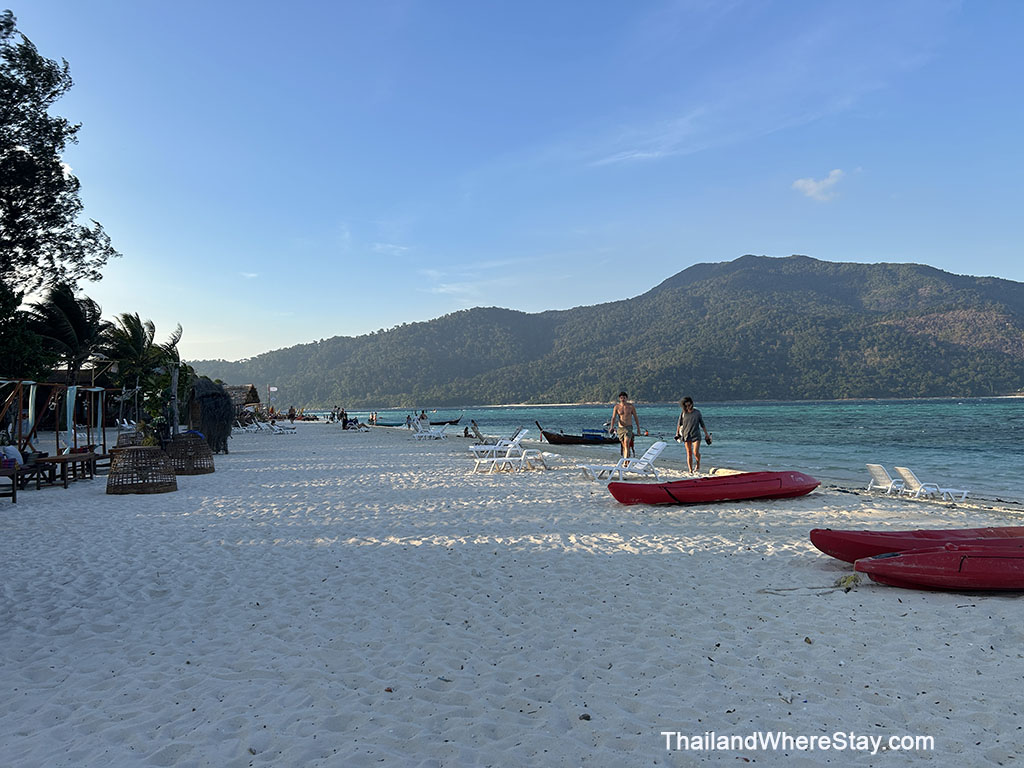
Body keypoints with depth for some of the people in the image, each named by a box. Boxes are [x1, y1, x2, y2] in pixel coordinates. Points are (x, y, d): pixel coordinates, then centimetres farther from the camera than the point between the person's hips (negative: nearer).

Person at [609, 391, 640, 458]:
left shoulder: (631, 406, -2)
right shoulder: (616, 407, -1)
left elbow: (635, 417, 7)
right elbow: (613, 418, -7)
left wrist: (638, 427, 10)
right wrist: (612, 427, -22)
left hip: (628, 427, -3)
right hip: (620, 428, 3)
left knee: (626, 443, -19)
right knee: (623, 445, 11)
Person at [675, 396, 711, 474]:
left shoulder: (697, 412, 2)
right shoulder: (683, 414, 2)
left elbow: (702, 424, 8)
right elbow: (679, 424, 15)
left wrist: (707, 434, 9)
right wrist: (677, 434, 17)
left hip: (696, 435, -1)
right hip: (686, 436, 1)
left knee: (696, 452, -14)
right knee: (689, 453, 2)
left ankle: (698, 465, 14)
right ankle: (690, 470, 8)